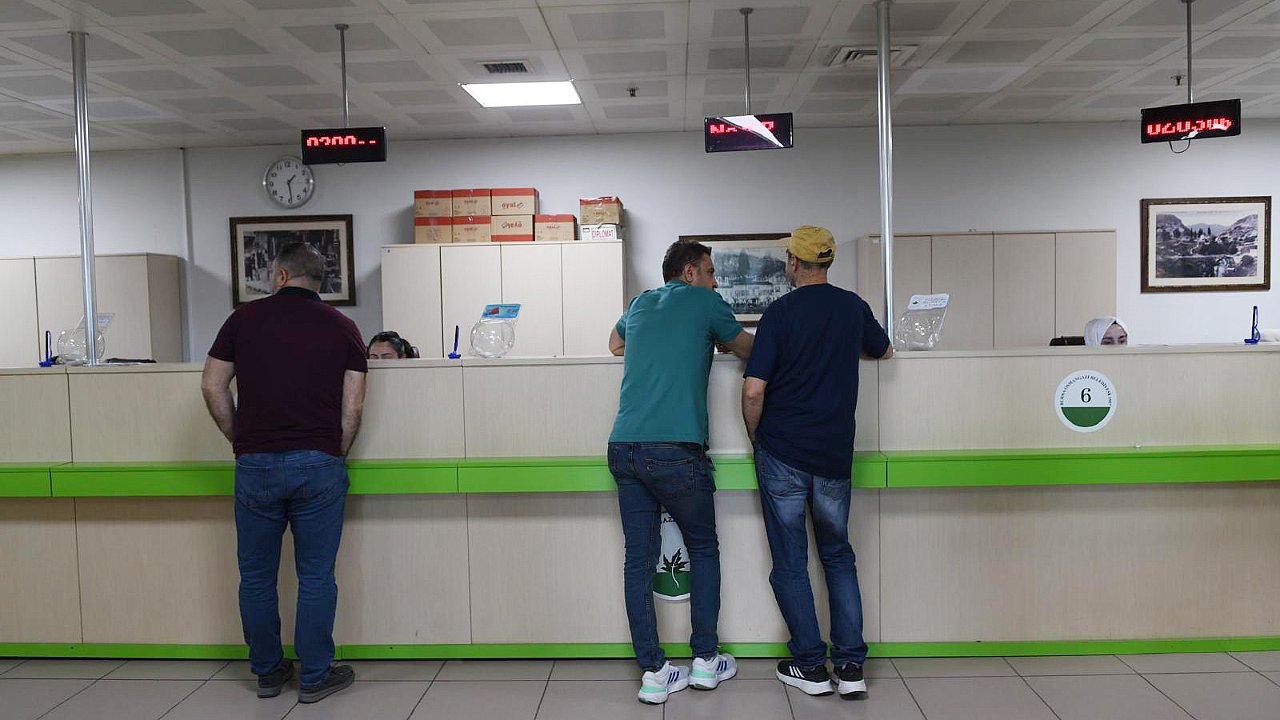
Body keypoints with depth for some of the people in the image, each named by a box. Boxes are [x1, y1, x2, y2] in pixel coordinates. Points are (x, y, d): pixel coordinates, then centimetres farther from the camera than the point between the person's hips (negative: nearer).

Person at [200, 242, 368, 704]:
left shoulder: (244, 318, 6)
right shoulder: (342, 328, 4)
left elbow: (212, 387, 6)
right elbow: (353, 405, 0)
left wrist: (240, 440, 14)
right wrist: (337, 455, 10)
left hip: (255, 464, 1)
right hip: (318, 464, -1)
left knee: (257, 576, 14)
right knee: (316, 576, 7)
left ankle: (267, 672, 25)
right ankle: (315, 677, 14)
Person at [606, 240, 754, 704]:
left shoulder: (640, 304, 20)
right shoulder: (704, 302, 5)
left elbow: (615, 345, 40)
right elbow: (751, 352, 18)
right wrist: (709, 339, 38)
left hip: (624, 448, 5)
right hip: (676, 451, -5)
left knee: (639, 559, 8)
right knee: (704, 551, 15)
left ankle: (653, 674, 12)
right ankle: (705, 661, 22)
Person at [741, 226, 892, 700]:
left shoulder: (781, 311, -8)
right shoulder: (853, 307, 5)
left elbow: (753, 390, -13)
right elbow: (884, 351, 25)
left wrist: (755, 438, 4)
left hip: (782, 453, -3)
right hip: (835, 456, 4)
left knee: (790, 563, 8)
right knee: (838, 557, 17)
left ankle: (810, 666, 13)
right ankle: (851, 665, 13)